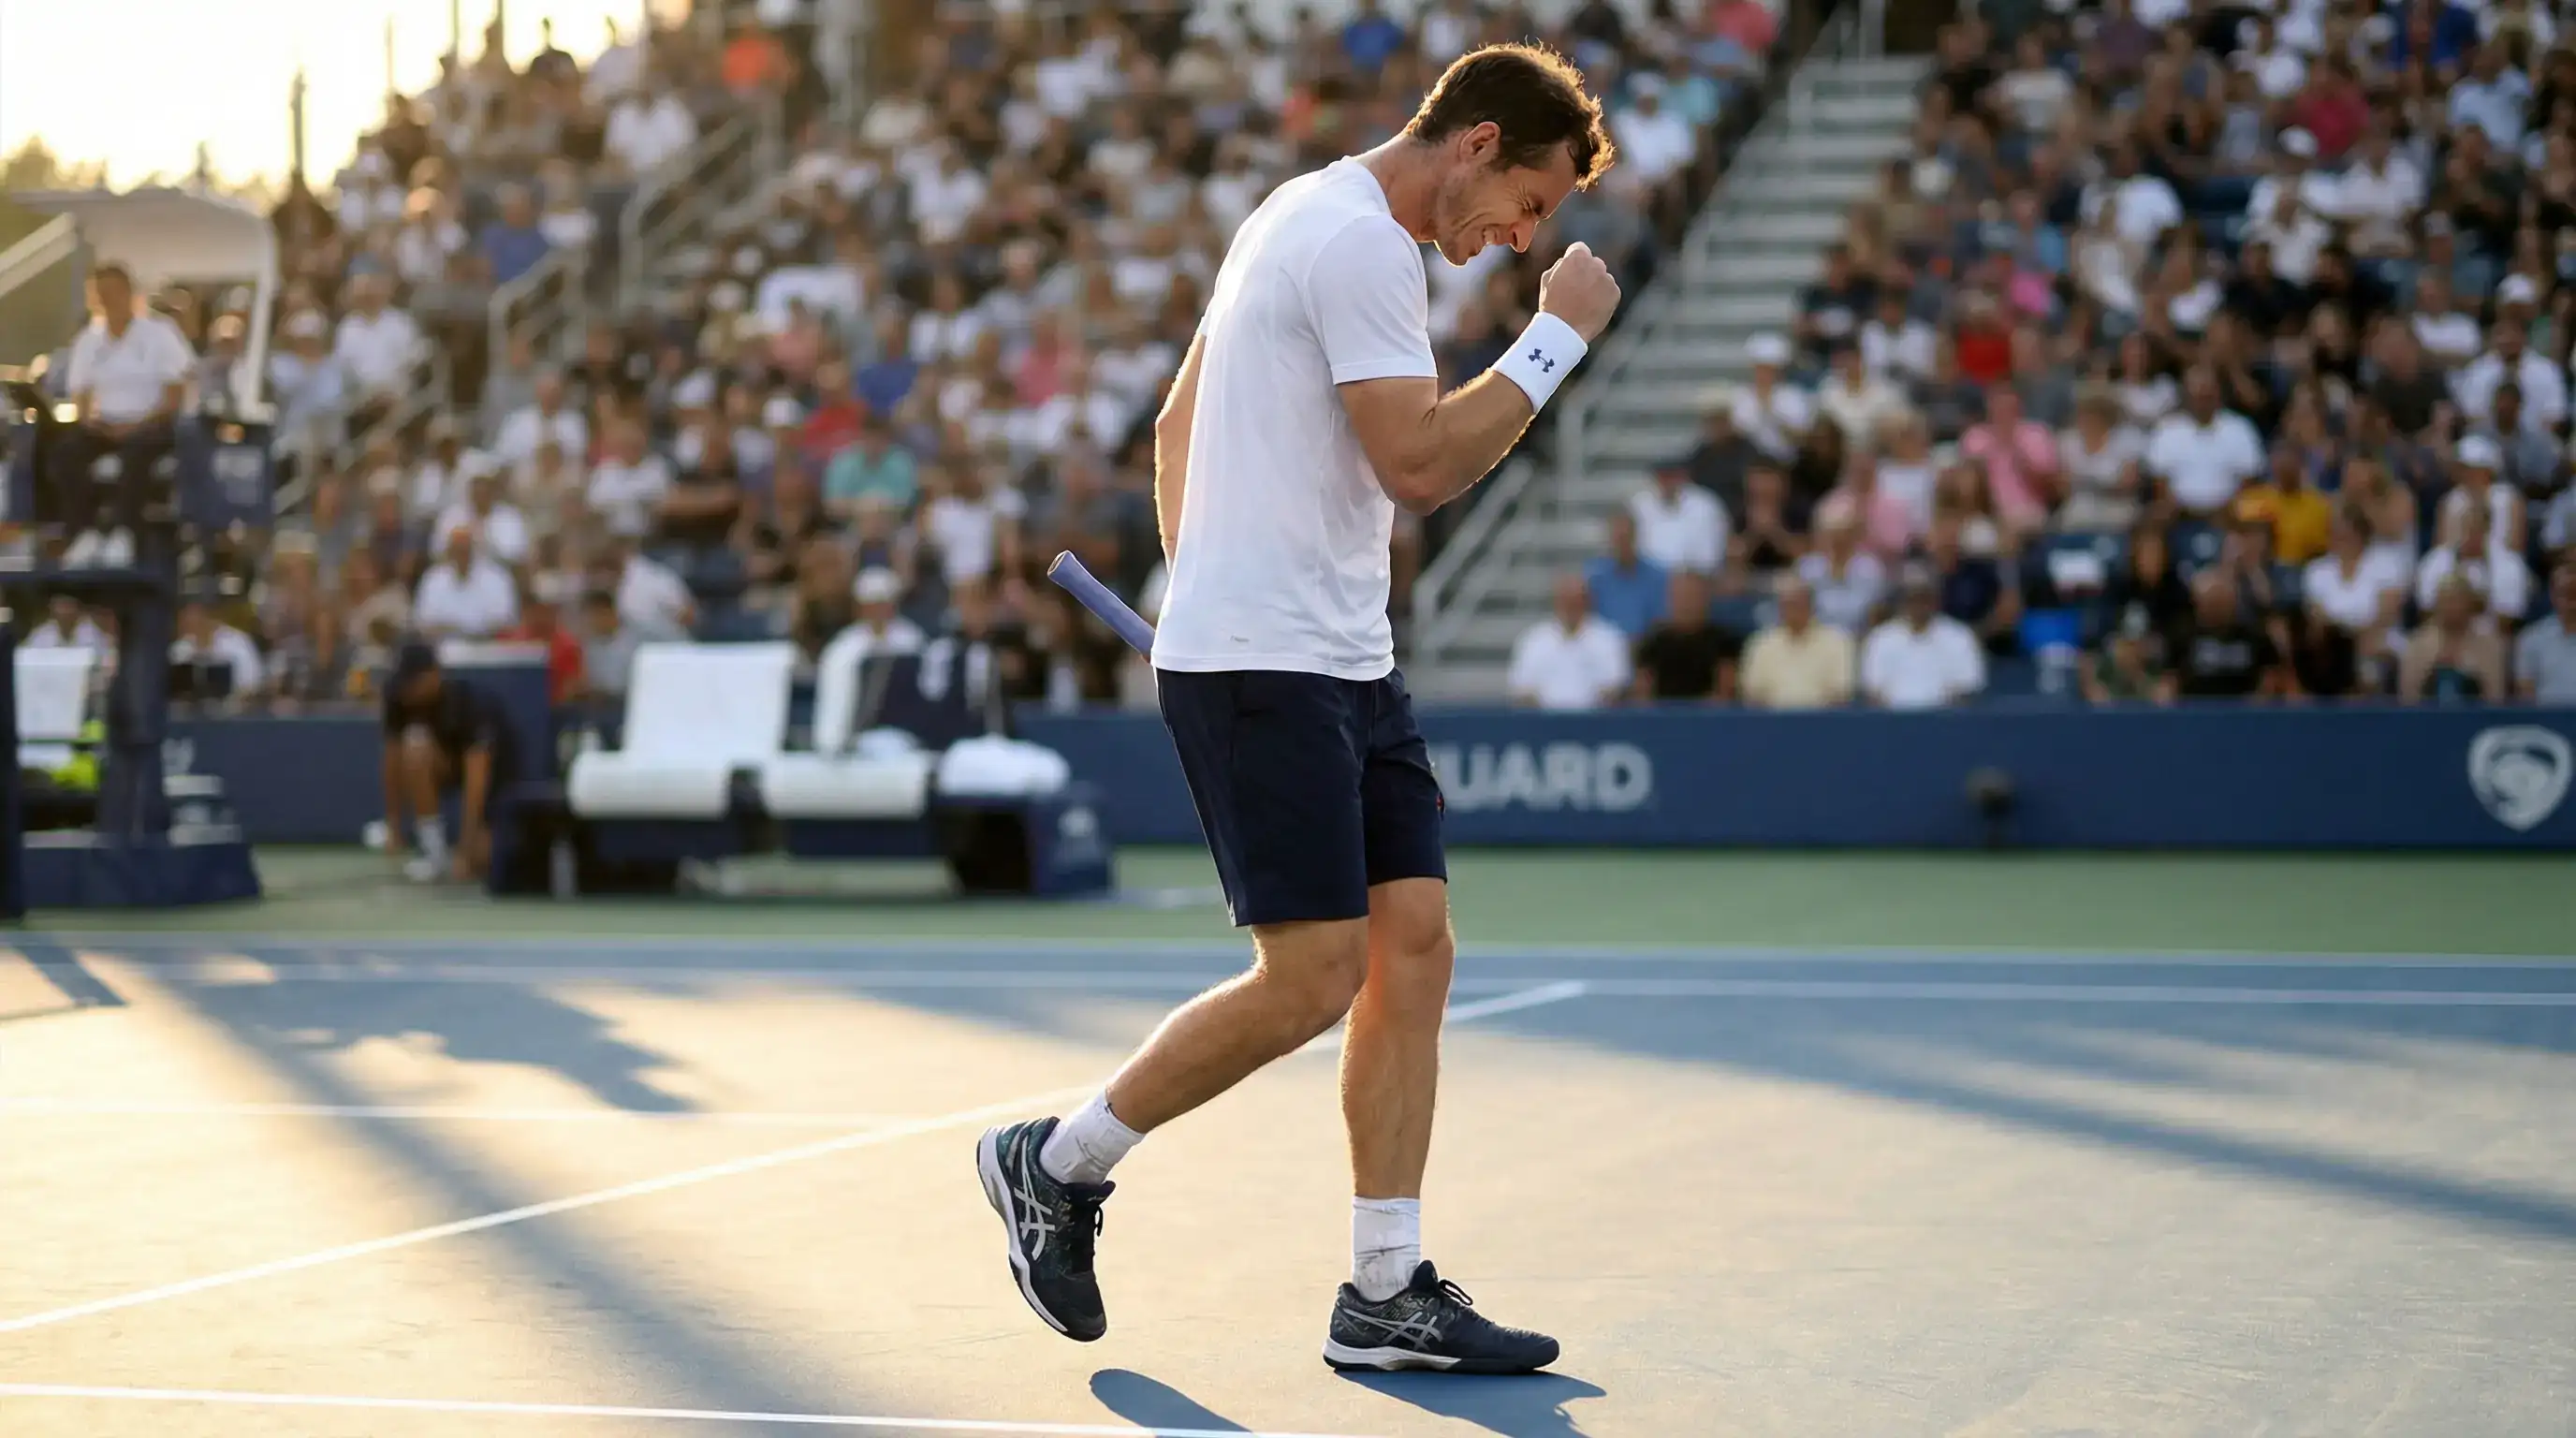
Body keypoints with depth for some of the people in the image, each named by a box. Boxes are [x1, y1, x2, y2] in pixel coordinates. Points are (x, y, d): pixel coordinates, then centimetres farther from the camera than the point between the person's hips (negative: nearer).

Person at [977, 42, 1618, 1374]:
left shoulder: (1312, 219, 19)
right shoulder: (1360, 240, -14)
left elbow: (1176, 428, 23)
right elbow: (1419, 467, -20)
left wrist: (1200, 595, 22)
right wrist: (1558, 337, -12)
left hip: (1342, 663, 10)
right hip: (1262, 668, -10)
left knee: (1413, 946, 3)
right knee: (1312, 979, -9)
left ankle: (1387, 1293, 5)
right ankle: (1054, 1165, 9)